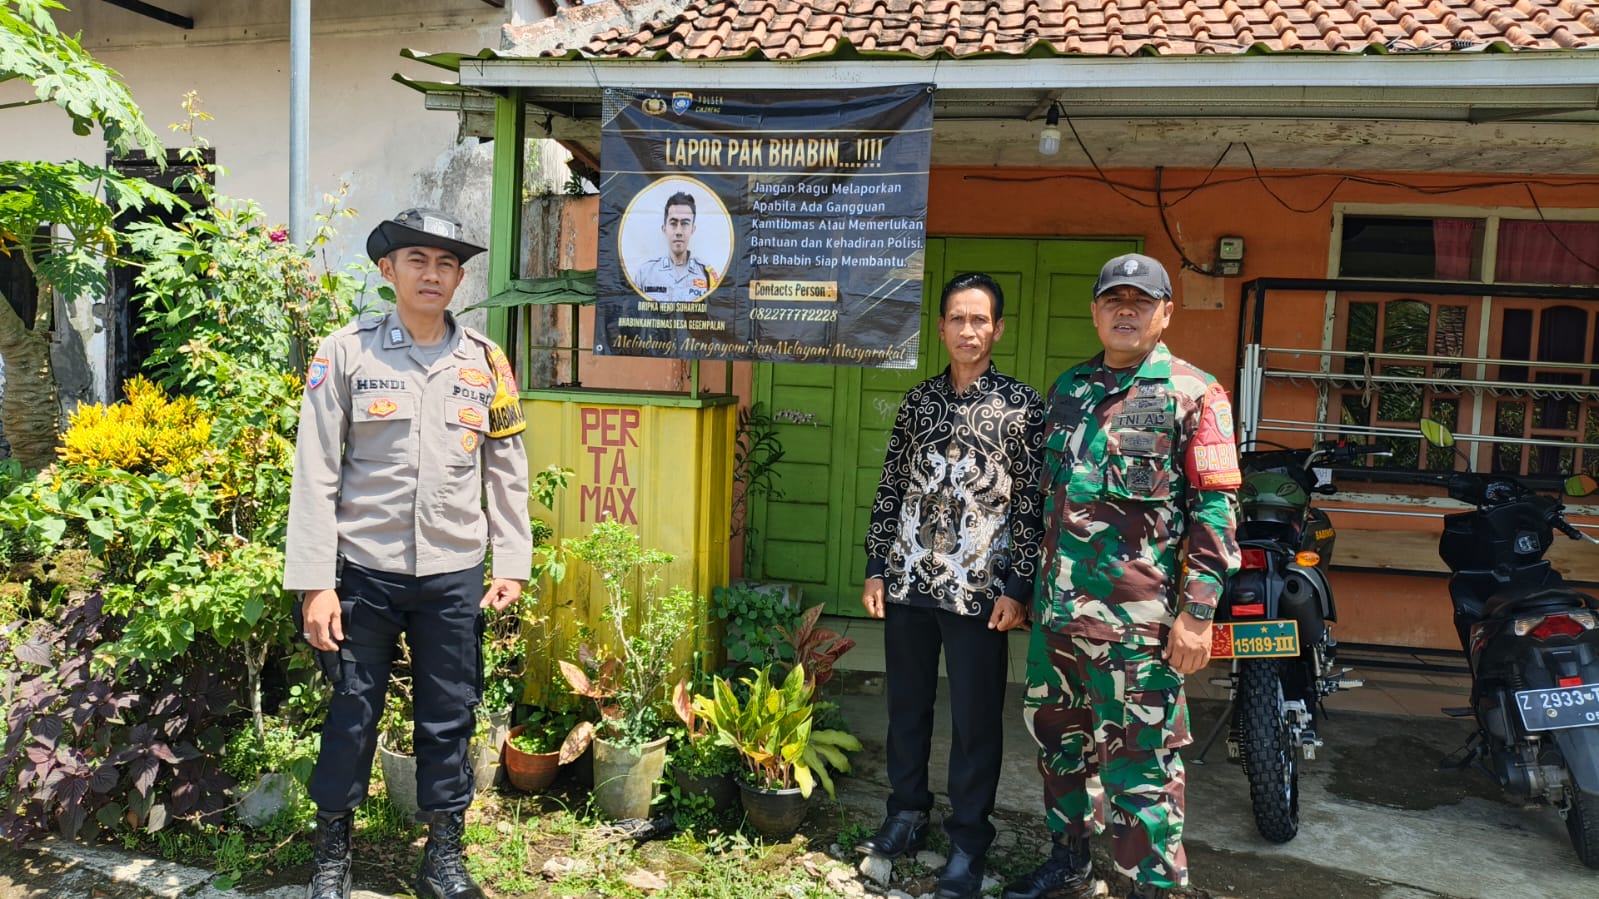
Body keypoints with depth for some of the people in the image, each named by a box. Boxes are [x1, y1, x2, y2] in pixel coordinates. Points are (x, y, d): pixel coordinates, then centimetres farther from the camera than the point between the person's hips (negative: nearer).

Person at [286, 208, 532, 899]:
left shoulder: (486, 362, 4)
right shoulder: (346, 352, -3)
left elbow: (506, 472, 8)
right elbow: (315, 473, -4)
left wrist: (512, 565, 3)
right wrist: (315, 583, -8)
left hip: (454, 575, 2)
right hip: (364, 570, -1)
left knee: (448, 719, 10)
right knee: (352, 714, 10)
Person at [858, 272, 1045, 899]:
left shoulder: (1023, 405, -2)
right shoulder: (918, 401, 9)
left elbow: (1031, 502, -4)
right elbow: (890, 489, 11)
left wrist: (1017, 587, -8)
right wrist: (876, 568, 7)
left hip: (979, 588, -3)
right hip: (908, 581, 4)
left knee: (975, 719, 5)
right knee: (906, 705, 14)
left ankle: (968, 840, 20)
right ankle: (907, 813, 32)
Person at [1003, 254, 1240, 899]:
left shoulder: (1193, 394, -4)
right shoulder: (1068, 389, 13)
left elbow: (1216, 507, -9)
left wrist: (1196, 611, -15)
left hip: (1137, 619, -6)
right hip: (1057, 606, 7)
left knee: (1137, 760, -2)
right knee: (1059, 739, 18)